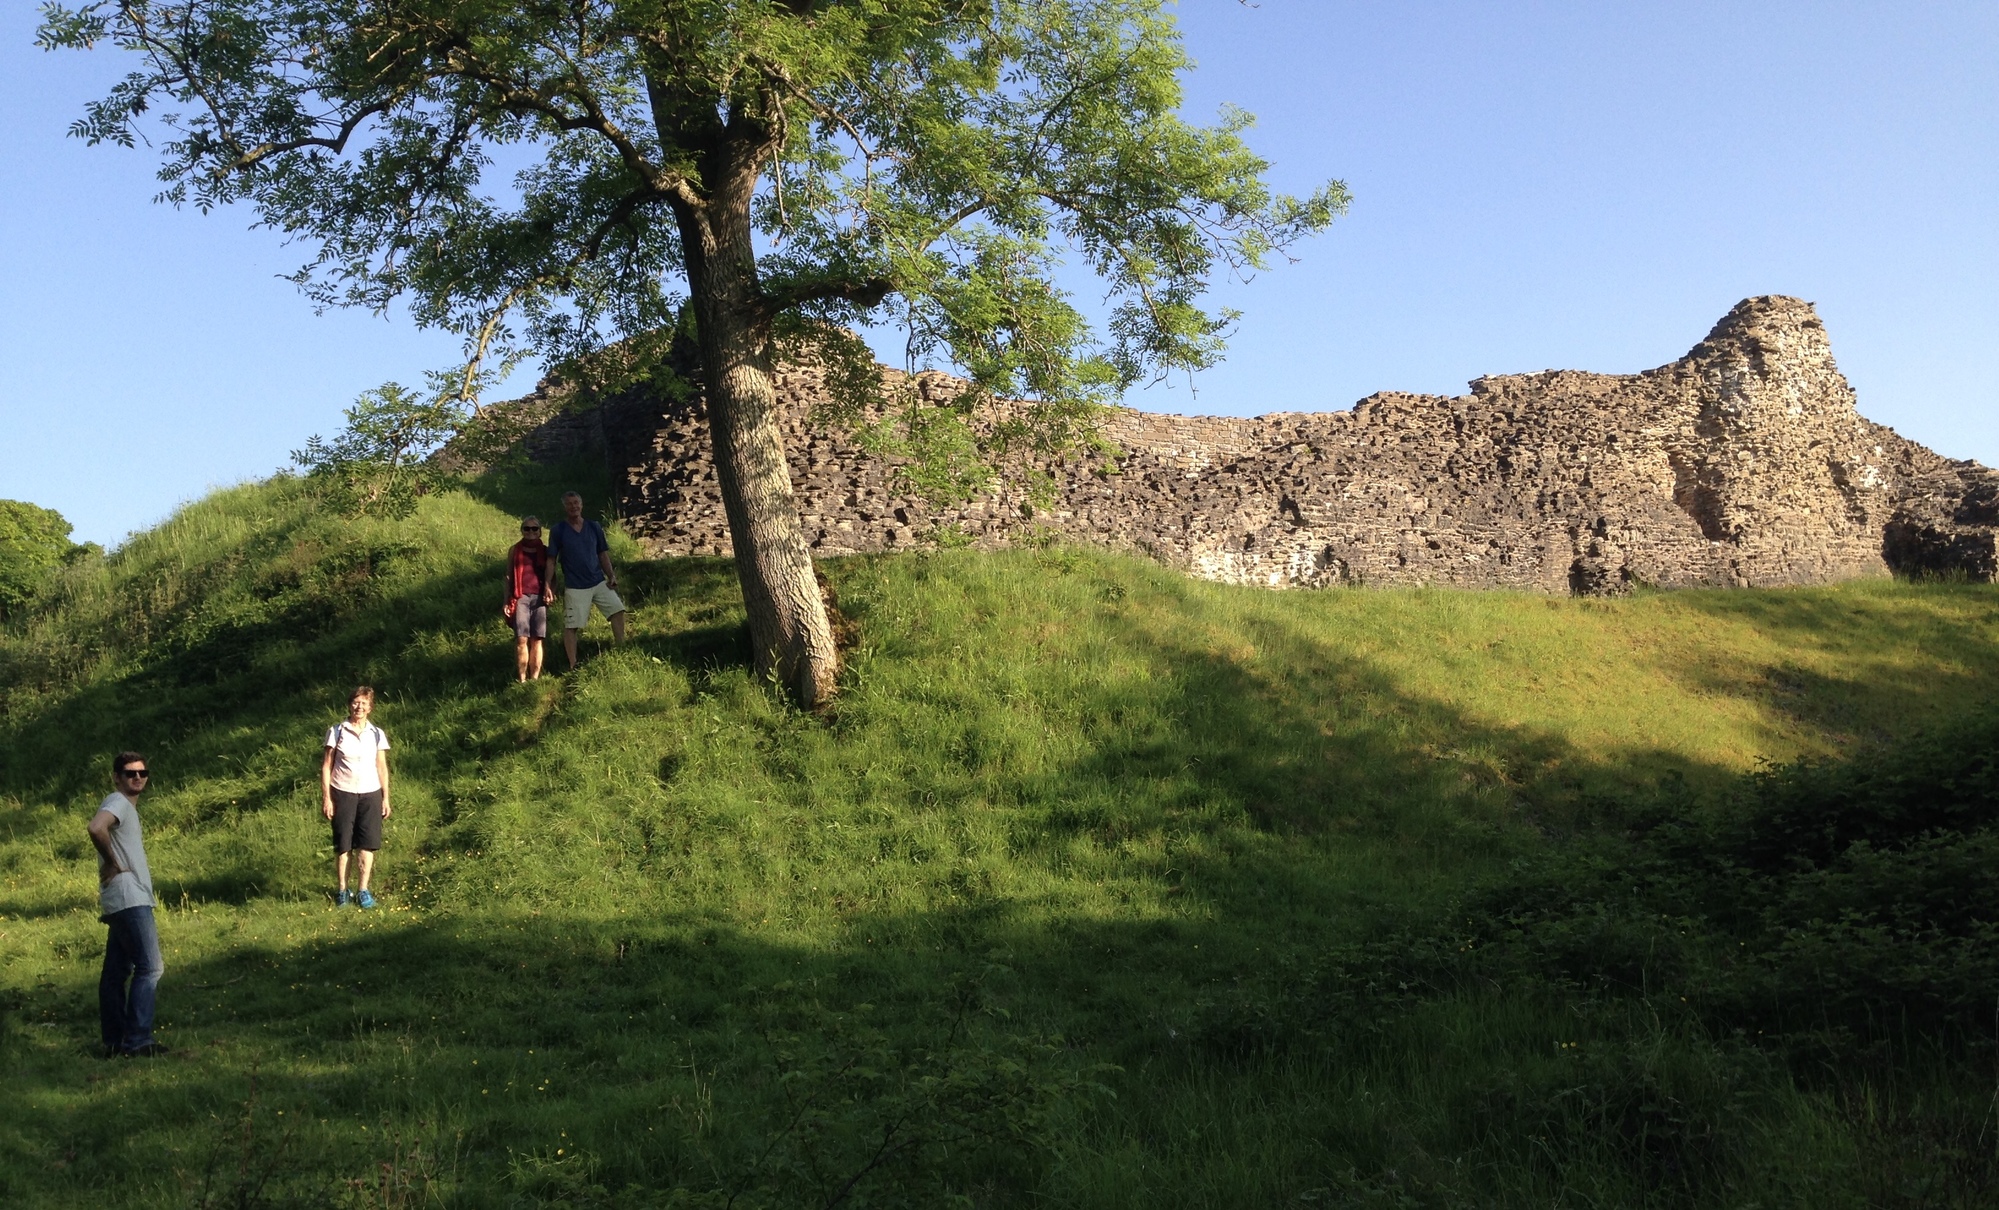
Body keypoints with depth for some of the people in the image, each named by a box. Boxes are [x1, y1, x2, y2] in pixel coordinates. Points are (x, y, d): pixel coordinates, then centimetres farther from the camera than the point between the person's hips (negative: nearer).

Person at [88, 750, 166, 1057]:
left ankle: (114, 1041, 17)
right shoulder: (117, 802, -11)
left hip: (129, 902, 10)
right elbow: (96, 827, -32)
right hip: (129, 901, -10)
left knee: (116, 972, 12)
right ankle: (137, 1041, -10)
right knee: (149, 968, -10)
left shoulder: (128, 807, 19)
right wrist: (112, 863, -21)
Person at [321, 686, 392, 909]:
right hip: (343, 793, -1)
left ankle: (364, 891, 8)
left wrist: (386, 798, 7)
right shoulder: (337, 732, 0)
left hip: (371, 794, 2)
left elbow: (382, 768, 10)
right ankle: (342, 890, 13)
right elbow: (326, 766, 1)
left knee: (367, 844, 1)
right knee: (342, 845, 3)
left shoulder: (376, 734, 6)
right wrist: (326, 797, -5)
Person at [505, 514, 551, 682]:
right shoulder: (514, 550, 10)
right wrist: (507, 601, 6)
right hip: (520, 597, -1)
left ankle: (534, 679, 1)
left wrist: (549, 593, -1)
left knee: (536, 640, -2)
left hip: (539, 598, 1)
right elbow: (509, 577, 11)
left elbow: (551, 575, 16)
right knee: (521, 639, -10)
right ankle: (521, 679, -8)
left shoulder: (546, 551, 12)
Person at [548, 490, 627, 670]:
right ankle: (573, 666, 2)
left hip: (599, 582, 4)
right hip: (575, 587, -4)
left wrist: (611, 576, 0)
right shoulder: (558, 531, -4)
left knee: (617, 610, -4)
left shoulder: (594, 527, 6)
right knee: (571, 626, -4)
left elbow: (603, 554, 12)